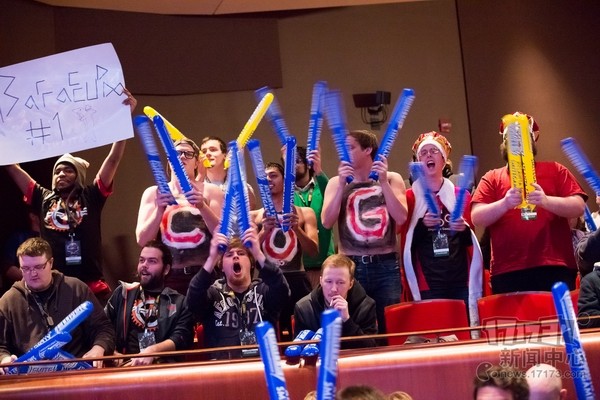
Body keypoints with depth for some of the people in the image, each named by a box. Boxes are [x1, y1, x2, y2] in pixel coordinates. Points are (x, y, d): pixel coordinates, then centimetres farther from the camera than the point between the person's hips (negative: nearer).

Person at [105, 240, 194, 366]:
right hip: (125, 365, 2)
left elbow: (182, 338, -3)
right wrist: (111, 353, -9)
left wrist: (152, 351, -21)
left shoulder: (180, 302, 12)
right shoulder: (123, 293, 19)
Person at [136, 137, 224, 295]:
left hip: (204, 273, -1)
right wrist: (159, 210, -10)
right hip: (168, 275, 1)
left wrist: (202, 206, -14)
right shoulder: (153, 193, 11)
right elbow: (142, 240, 4)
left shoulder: (211, 191, 9)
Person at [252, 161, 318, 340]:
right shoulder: (254, 216, 11)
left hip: (297, 281, 0)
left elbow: (314, 251, 2)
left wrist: (297, 229, -14)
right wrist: (264, 230, -14)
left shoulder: (305, 213, 11)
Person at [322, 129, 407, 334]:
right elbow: (327, 222, -3)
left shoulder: (392, 179, 7)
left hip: (385, 266, -1)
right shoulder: (337, 182, 9)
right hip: (350, 266, 1)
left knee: (389, 326, 1)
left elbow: (401, 218, -6)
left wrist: (383, 182, -9)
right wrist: (342, 185, -9)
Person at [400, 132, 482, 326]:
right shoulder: (410, 197, 6)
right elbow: (407, 243, 3)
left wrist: (464, 229, -7)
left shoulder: (460, 195, 11)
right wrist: (421, 225, -15)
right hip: (428, 283, -2)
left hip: (460, 281, 2)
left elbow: (470, 241, 14)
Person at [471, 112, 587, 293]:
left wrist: (546, 201, -17)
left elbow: (578, 207, 2)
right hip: (508, 274, 0)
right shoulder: (491, 178, 15)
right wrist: (505, 204, -19)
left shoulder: (555, 170, 15)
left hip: (554, 269, 0)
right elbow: (477, 218, 1)